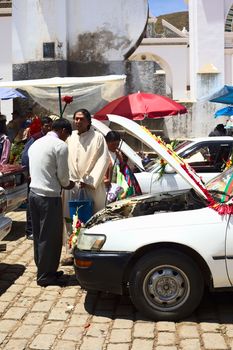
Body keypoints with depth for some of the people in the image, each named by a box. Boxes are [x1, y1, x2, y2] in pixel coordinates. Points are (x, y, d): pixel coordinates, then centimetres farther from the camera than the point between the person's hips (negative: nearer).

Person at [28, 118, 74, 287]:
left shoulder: (36, 144, 14)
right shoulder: (60, 145, -11)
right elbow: (63, 174, -10)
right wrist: (68, 184, 12)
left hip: (34, 193, 8)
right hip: (49, 196, -8)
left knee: (39, 235, 15)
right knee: (50, 237, 2)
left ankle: (43, 269, 26)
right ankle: (45, 276, 9)